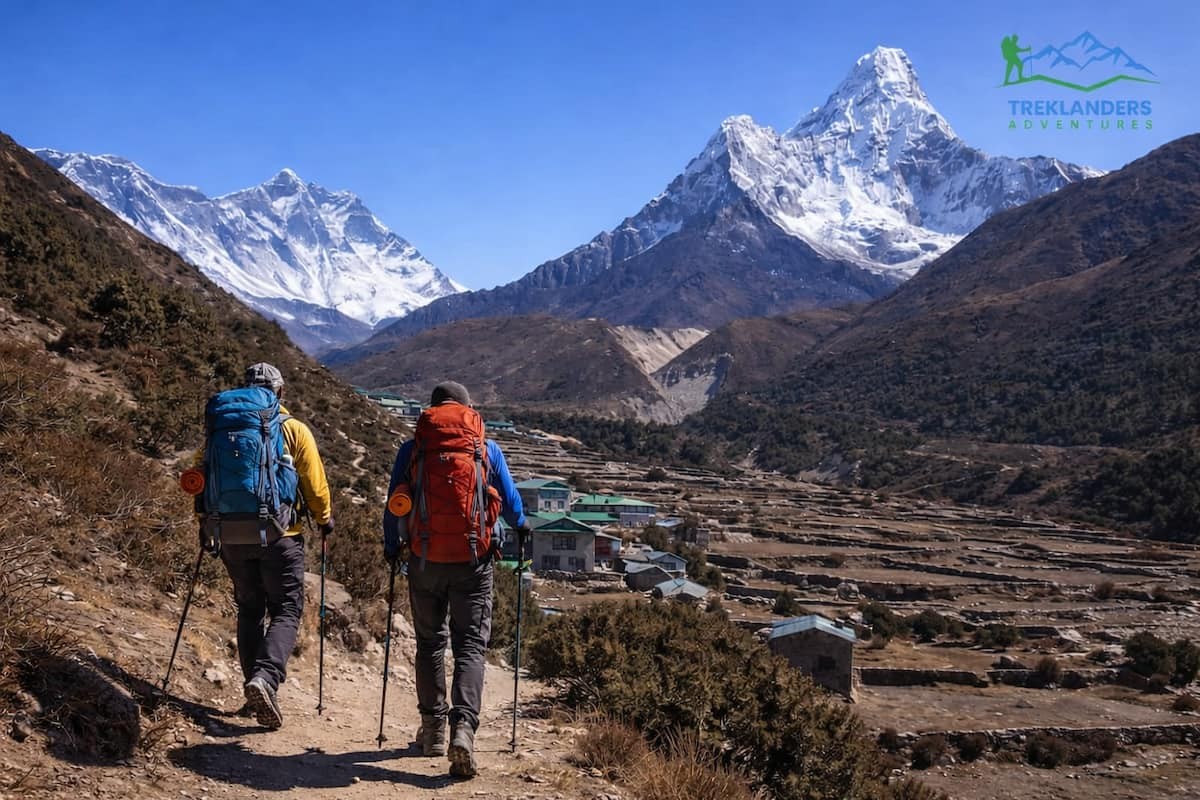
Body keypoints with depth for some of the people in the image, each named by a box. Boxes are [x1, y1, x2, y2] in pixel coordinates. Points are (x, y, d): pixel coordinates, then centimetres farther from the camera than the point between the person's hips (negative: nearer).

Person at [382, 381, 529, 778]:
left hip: (425, 560, 1)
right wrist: (520, 527, 29)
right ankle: (463, 725, -17)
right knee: (470, 645, 2)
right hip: (473, 562, -1)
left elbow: (394, 506, 5)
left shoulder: (411, 450, 1)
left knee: (430, 642, 17)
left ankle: (433, 728, 24)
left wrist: (391, 547, 21)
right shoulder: (487, 449, 2)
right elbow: (510, 503, 7)